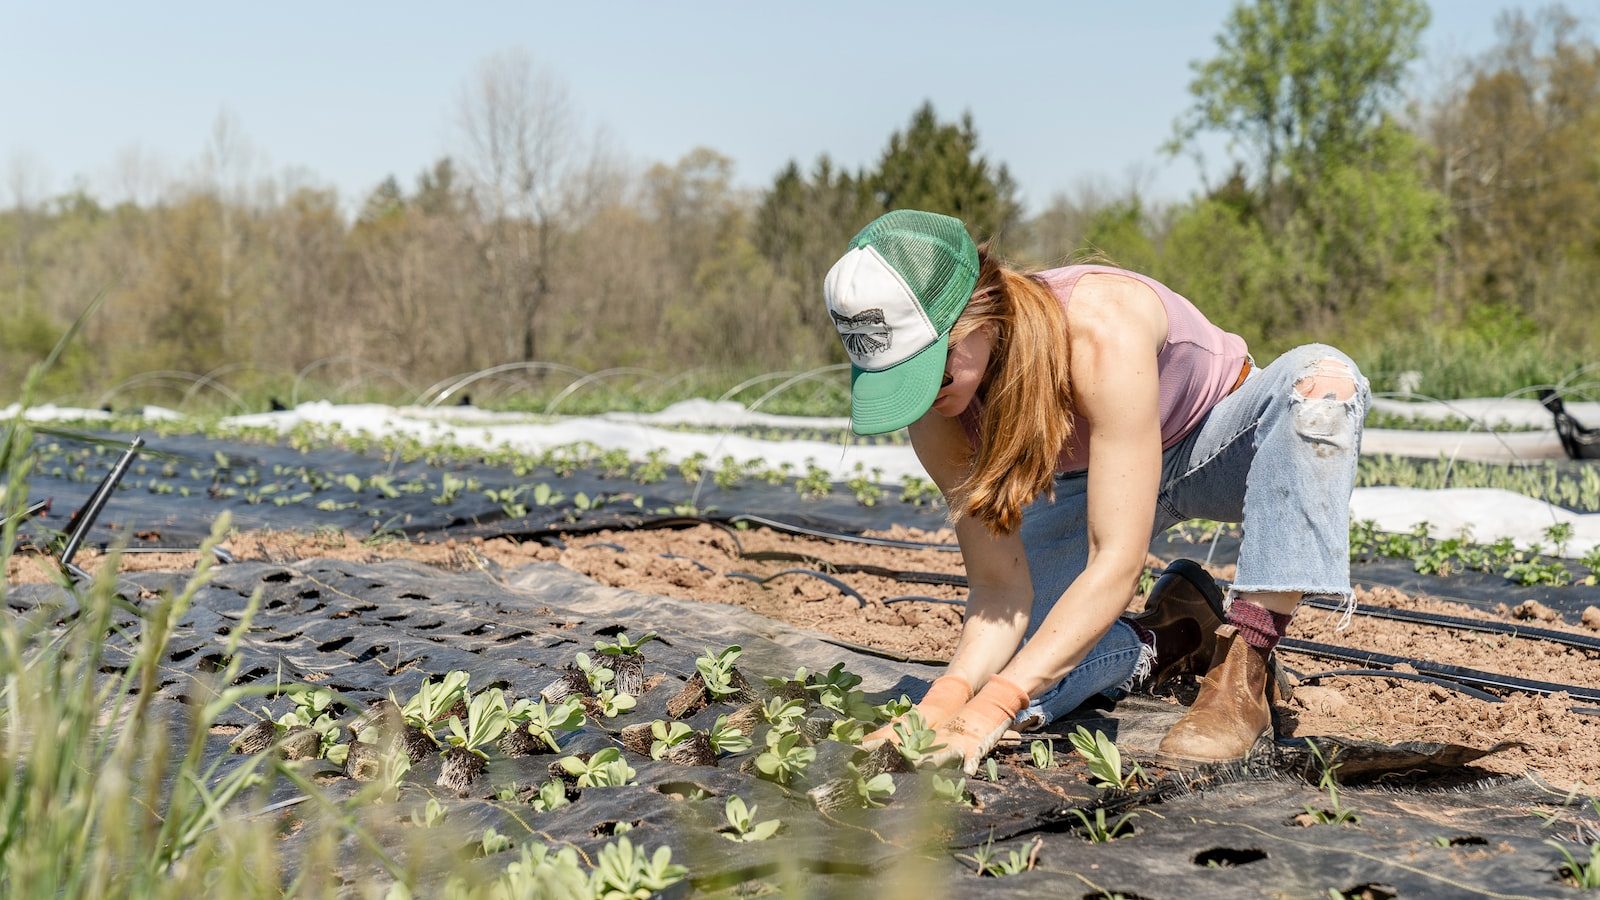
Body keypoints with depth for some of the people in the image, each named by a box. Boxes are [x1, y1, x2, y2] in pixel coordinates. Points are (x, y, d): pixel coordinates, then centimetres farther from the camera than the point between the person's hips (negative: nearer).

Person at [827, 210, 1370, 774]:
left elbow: (1117, 563, -41)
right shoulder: (937, 409, -24)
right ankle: (1175, 640, 9)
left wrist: (991, 708, -47)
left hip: (1218, 446, -3)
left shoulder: (1101, 330, -41)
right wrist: (948, 695, -40)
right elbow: (999, 586, -21)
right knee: (994, 675, -18)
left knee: (1322, 378, -38)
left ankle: (1241, 673, -31)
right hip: (1092, 481, 3)